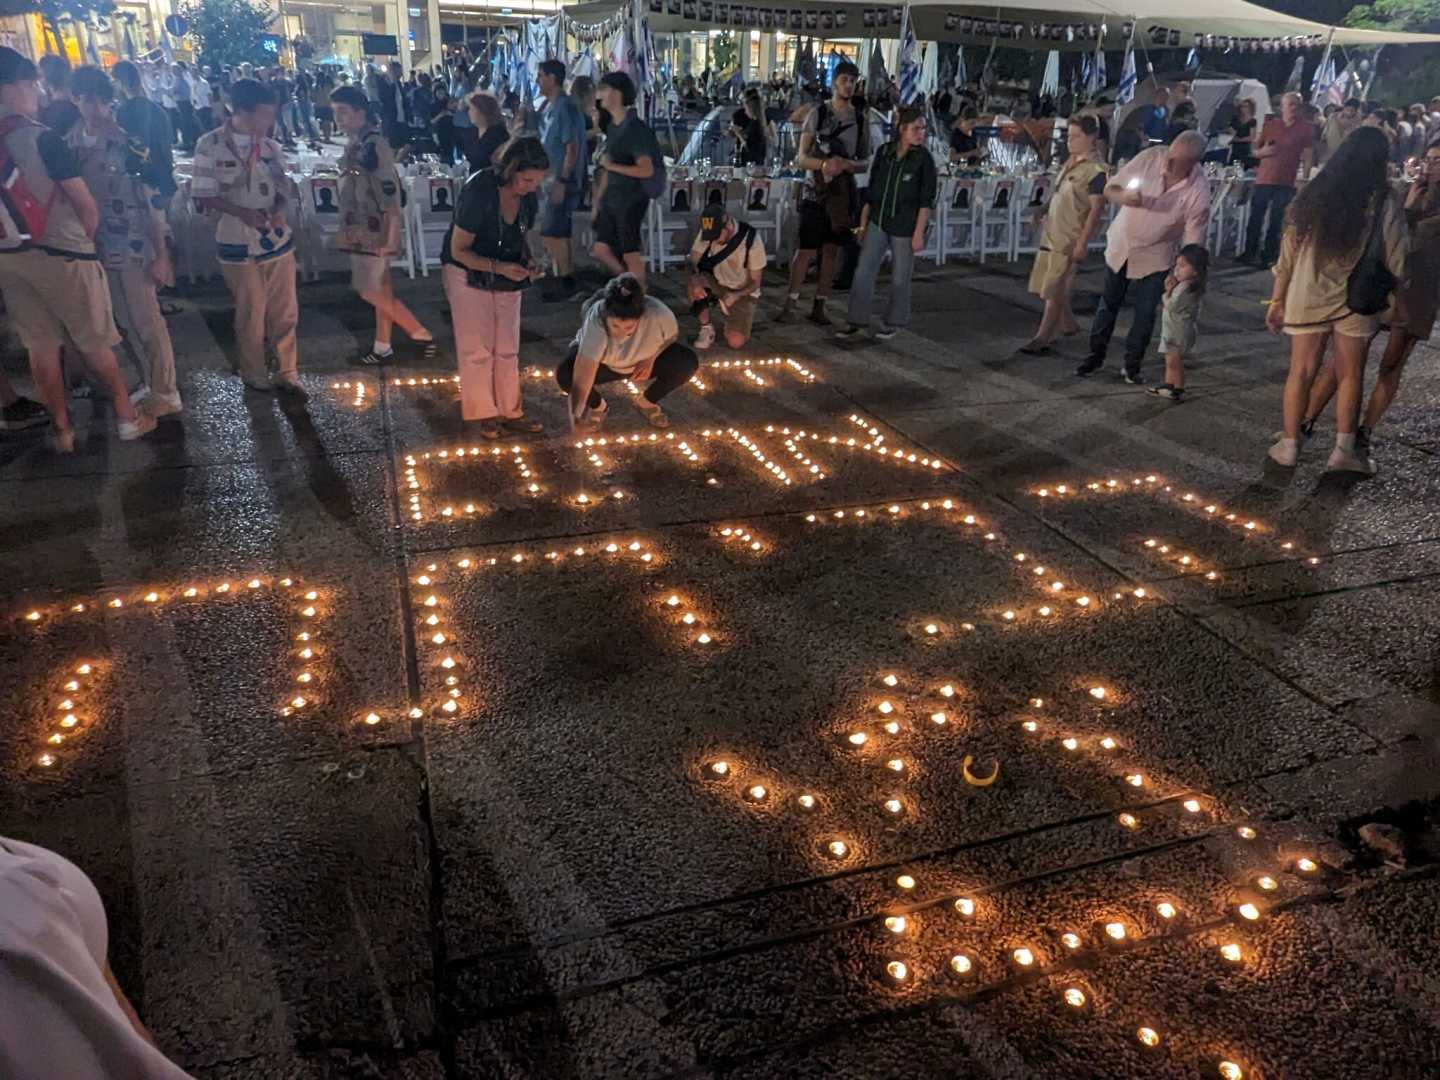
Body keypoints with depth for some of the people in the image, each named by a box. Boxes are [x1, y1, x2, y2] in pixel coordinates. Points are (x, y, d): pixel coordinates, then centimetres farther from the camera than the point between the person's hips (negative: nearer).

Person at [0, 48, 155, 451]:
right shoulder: (42, 139, -16)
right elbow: (86, 206, -12)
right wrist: (84, 239, 6)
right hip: (60, 254, -5)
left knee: (40, 346, 12)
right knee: (94, 341, 8)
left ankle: (61, 430, 20)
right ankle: (127, 417, 18)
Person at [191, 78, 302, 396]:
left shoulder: (270, 146, 2)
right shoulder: (210, 145, -10)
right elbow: (204, 195, -8)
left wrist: (279, 211, -12)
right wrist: (243, 213, -22)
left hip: (277, 238, 4)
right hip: (238, 242, -3)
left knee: (285, 312, 8)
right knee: (251, 314, 8)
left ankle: (288, 373, 21)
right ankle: (254, 374, 25)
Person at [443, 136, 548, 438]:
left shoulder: (528, 195, -10)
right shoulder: (479, 191, -28)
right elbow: (459, 250, -22)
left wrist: (527, 262, -12)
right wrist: (499, 267, -34)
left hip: (507, 277, 6)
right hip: (469, 275, -6)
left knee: (507, 349, 11)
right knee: (477, 349, 2)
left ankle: (510, 412, 21)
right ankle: (484, 414, 14)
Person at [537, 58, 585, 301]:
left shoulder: (566, 107, -15)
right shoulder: (550, 106, 13)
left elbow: (572, 148, -20)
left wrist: (562, 181, -23)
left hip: (562, 181, -9)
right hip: (551, 179, 9)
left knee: (551, 234, -8)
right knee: (560, 234, 13)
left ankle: (564, 281, 1)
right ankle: (566, 278, 21)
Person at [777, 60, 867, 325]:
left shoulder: (861, 119, 6)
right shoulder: (818, 113, -2)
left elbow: (865, 163, 8)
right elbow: (801, 158, -5)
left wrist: (845, 163, -14)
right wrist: (823, 163, -24)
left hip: (843, 193, 3)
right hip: (815, 192, -3)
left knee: (831, 251, 6)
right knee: (806, 250, -4)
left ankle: (819, 306, 14)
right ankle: (790, 304, 5)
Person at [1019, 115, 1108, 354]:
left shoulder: (1096, 170, -15)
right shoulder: (1071, 162, 11)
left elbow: (1096, 209, -17)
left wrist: (1082, 243, -20)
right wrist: (1043, 209, 13)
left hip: (1069, 239, -9)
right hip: (1051, 233, 9)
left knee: (1055, 290, -4)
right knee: (1050, 286, 15)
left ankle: (1043, 338, 3)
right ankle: (1068, 324, 33)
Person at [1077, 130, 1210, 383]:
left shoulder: (1199, 191, -24)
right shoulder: (1150, 157, -22)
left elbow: (1192, 242, -18)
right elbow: (1110, 188, -13)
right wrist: (1124, 198, -35)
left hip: (1155, 255, -2)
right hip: (1121, 244, 2)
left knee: (1145, 314, 2)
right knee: (1109, 303, 14)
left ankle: (1132, 365, 21)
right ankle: (1096, 355, 30)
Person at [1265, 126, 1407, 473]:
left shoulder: (1313, 196, -1)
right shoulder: (1384, 204, -6)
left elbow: (1288, 252, 0)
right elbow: (1395, 262, -3)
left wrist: (1277, 300, 8)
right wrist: (1400, 307, 10)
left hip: (1308, 297, 1)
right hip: (1357, 301, -1)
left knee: (1301, 372, 10)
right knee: (1350, 375, 12)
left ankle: (1289, 445, 14)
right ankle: (1344, 449, 16)